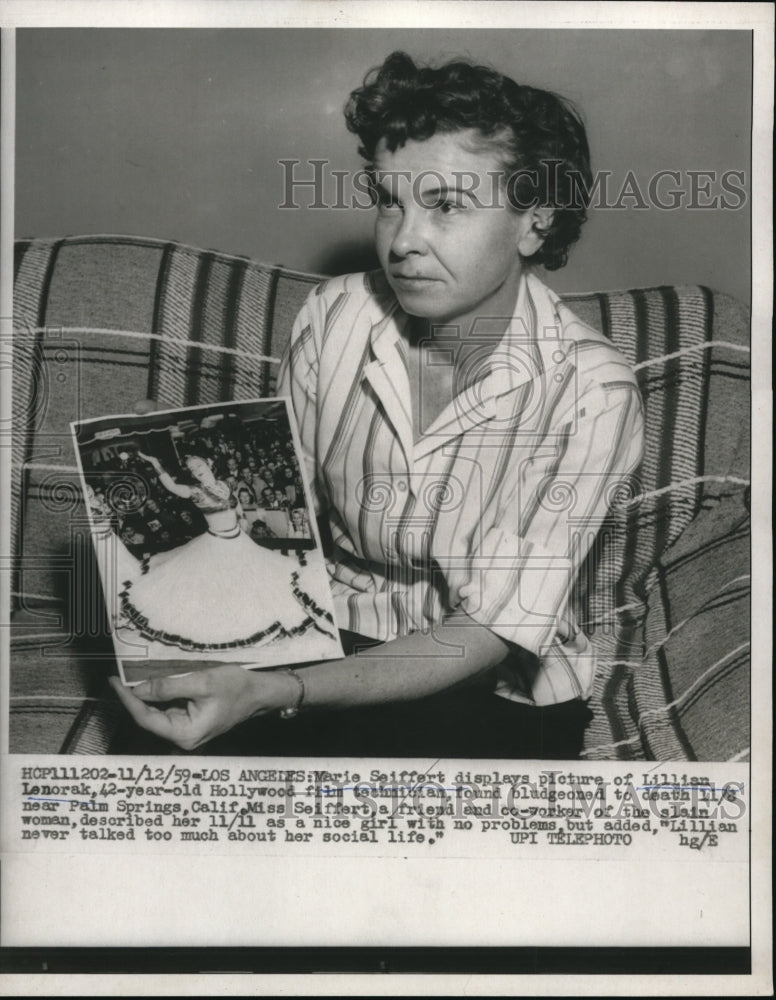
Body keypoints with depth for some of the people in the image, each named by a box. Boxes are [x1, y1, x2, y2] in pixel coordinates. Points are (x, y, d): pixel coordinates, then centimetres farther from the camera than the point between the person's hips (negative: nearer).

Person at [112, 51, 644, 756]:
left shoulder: (591, 390, -19)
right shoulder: (334, 317, -8)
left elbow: (493, 632, -21)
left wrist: (276, 692, -32)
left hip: (501, 694, -2)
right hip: (335, 651, 2)